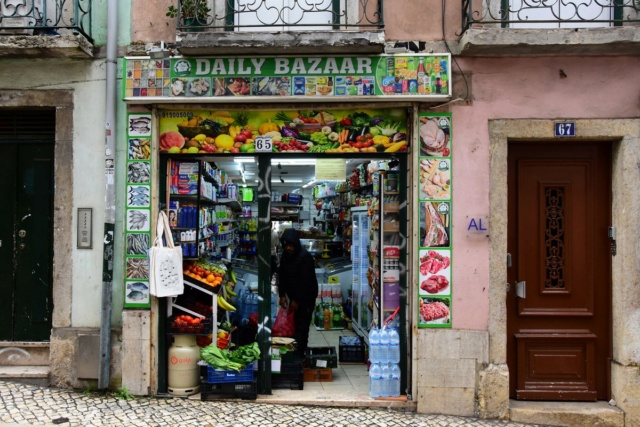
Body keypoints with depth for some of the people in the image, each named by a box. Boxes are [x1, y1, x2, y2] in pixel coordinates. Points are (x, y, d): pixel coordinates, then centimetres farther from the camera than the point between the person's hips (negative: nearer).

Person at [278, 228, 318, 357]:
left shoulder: (305, 257, -23)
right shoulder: (285, 256, 0)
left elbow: (305, 281, -23)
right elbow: (281, 276, 6)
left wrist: (297, 300, -19)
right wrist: (282, 295, -3)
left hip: (306, 297, -6)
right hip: (293, 296, 6)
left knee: (301, 327, -6)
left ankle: (300, 354, 2)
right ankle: (293, 351, 20)